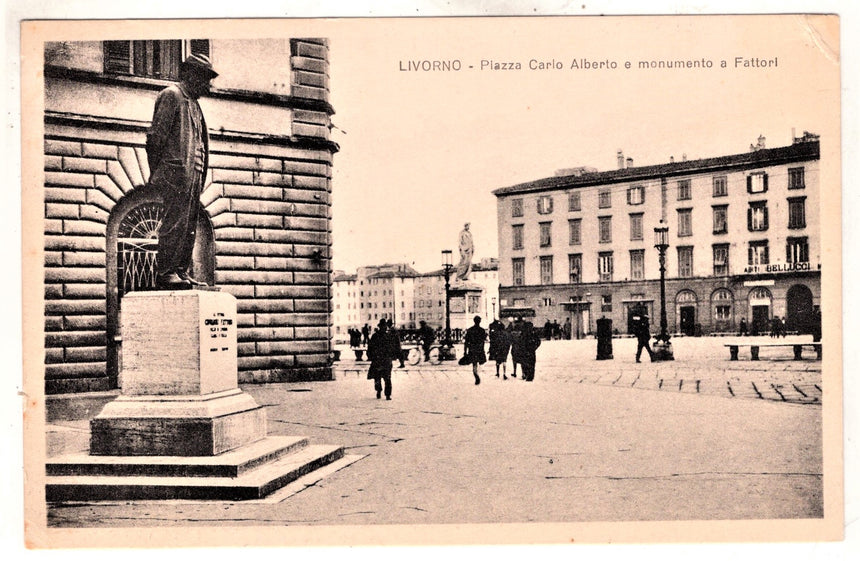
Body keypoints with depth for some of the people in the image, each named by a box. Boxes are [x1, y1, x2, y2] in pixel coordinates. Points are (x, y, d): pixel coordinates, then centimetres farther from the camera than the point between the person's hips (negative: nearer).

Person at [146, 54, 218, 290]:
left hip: (193, 173, 9)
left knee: (189, 225, 6)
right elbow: (156, 135, -9)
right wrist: (156, 172, -13)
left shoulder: (193, 103, 26)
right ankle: (165, 272, -10)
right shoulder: (171, 95, -1)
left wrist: (200, 176, 15)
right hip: (175, 171, -9)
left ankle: (181, 272, 9)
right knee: (175, 222, -12)